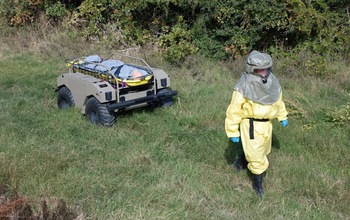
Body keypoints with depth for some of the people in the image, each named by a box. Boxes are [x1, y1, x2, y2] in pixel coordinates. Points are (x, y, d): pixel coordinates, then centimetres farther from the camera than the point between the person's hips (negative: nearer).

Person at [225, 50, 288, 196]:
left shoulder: (272, 82, -4)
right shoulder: (244, 87, -23)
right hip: (251, 125, -7)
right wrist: (232, 132, -14)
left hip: (266, 124, 7)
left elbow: (278, 100, 15)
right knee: (257, 157, 1)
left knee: (262, 150, 25)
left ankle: (240, 163, 52)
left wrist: (282, 116, 23)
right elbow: (234, 111, -16)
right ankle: (258, 184, 25)